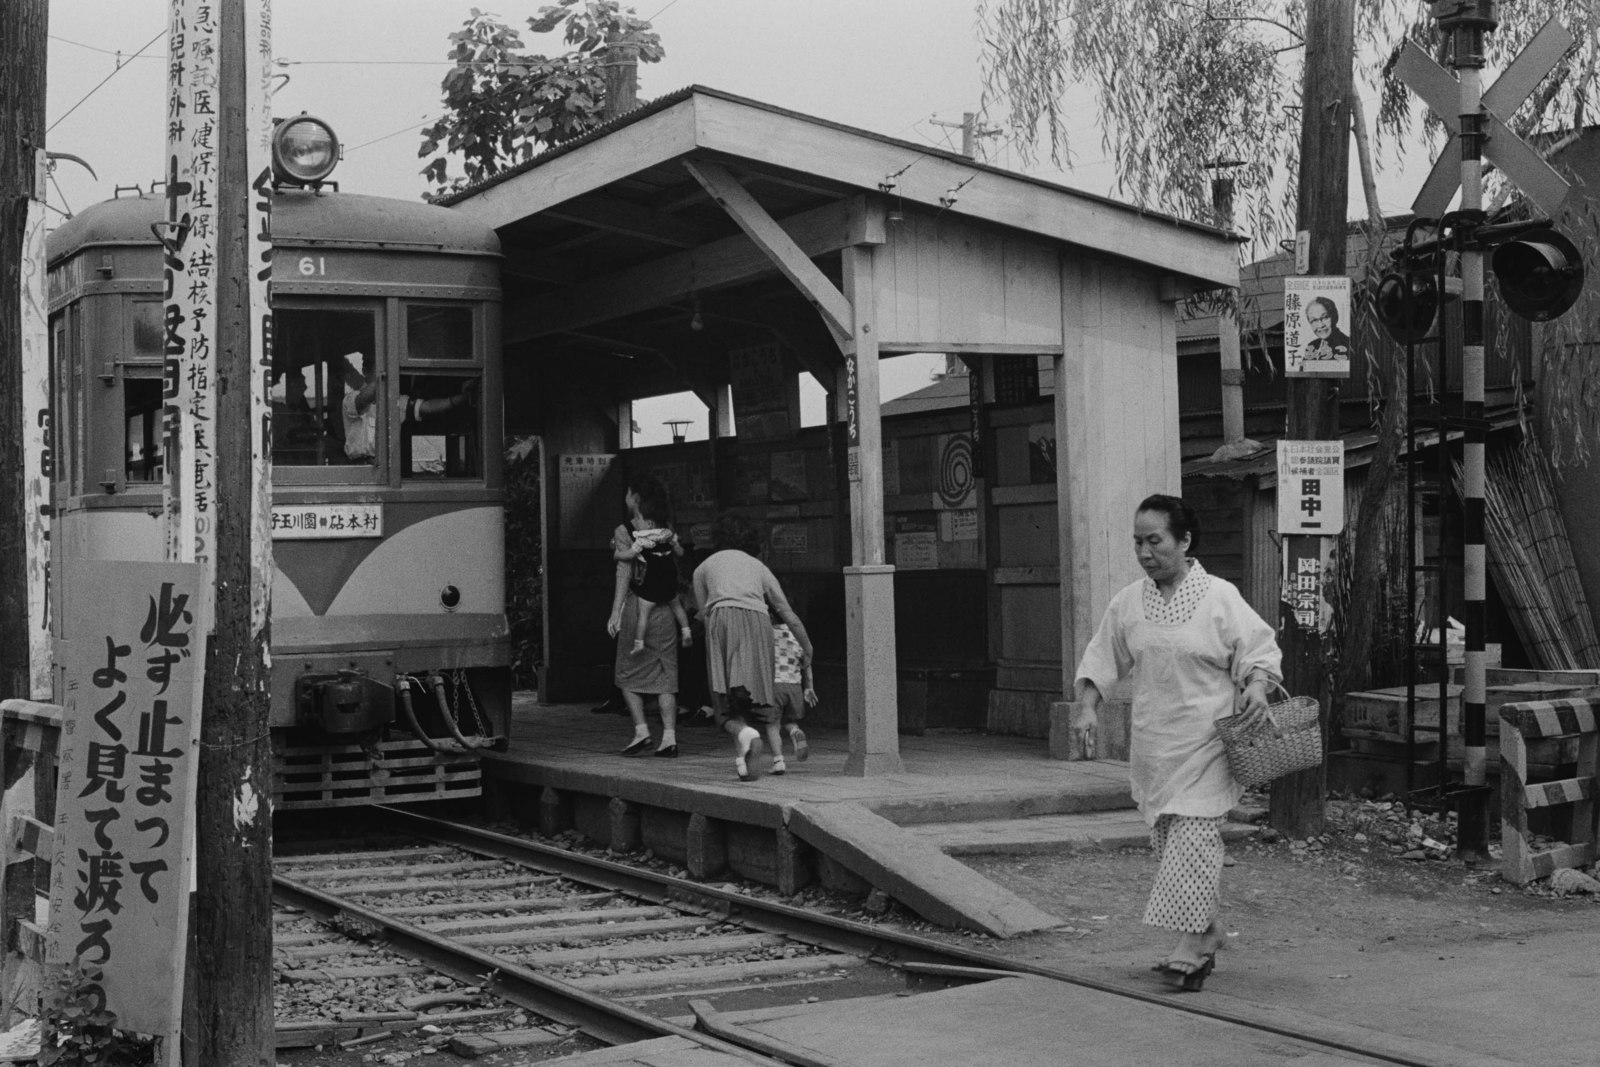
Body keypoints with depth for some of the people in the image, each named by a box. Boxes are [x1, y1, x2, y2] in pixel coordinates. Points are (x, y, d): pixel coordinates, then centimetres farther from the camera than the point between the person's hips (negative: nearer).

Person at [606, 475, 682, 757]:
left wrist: (615, 612, -13)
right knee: (665, 673, 6)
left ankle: (641, 731, -2)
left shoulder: (623, 531, -5)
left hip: (635, 605, -4)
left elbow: (625, 572, -12)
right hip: (664, 607, 4)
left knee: (627, 673, 9)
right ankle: (669, 737, 0)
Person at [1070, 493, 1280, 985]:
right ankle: (1207, 931, 23)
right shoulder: (1128, 603, 6)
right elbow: (1101, 659, 11)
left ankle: (1192, 940, -11)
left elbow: (1260, 648, -2)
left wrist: (1257, 686, -21)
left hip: (1205, 737, -5)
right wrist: (1087, 707, -2)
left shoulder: (1219, 597, -6)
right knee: (1166, 836, 9)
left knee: (1194, 833, -13)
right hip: (1152, 739, 5)